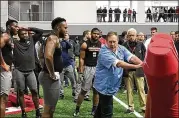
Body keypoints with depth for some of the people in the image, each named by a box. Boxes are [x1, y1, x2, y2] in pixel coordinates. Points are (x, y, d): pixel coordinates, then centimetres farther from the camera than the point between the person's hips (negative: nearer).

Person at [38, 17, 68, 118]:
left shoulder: (52, 38, 15)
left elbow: (41, 56, 27)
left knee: (50, 108, 20)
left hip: (51, 76, 10)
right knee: (49, 109, -1)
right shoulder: (53, 38, -17)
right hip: (52, 78, -10)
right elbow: (48, 56, -35)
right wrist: (52, 74, -24)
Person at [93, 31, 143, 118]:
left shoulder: (121, 49, 0)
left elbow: (131, 57, -13)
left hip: (111, 85, 8)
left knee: (102, 107, 24)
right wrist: (136, 66, -39)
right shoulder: (104, 52, -22)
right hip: (105, 86, -8)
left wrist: (142, 64, -32)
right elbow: (118, 63, -32)